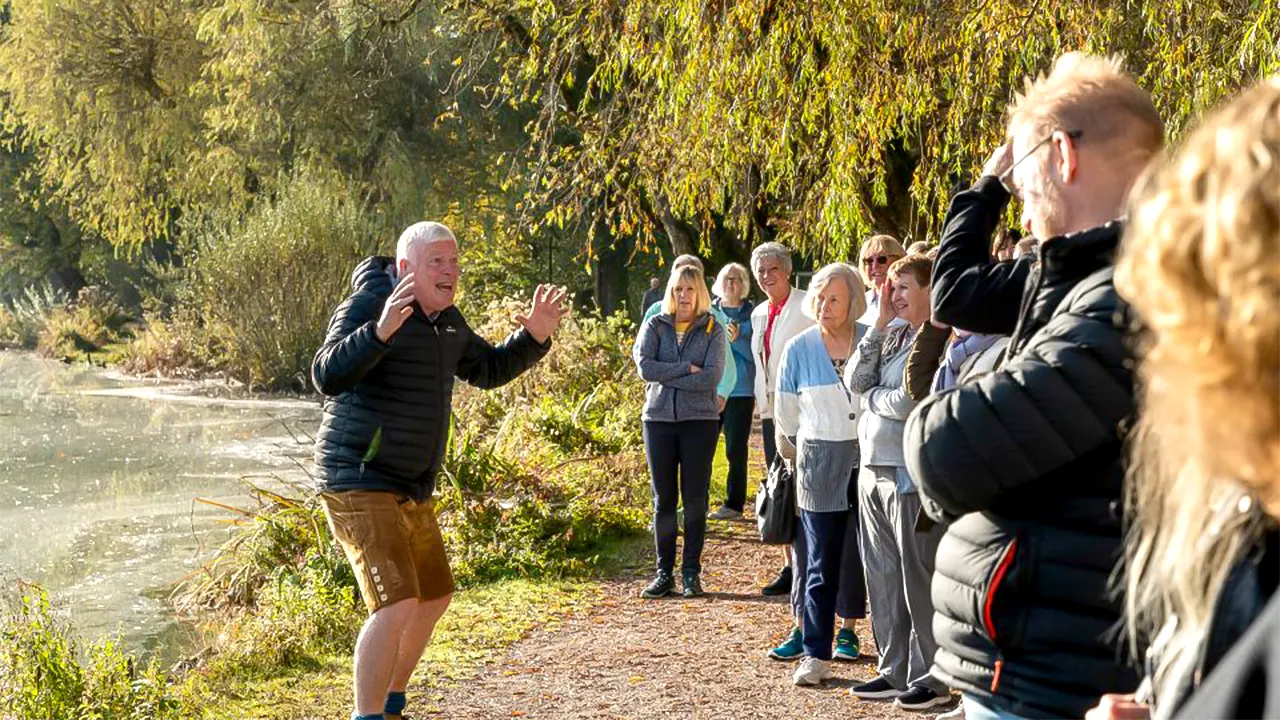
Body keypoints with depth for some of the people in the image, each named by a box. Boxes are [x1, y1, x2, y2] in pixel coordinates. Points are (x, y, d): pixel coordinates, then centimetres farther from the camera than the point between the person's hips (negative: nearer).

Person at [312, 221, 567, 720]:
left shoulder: (445, 320, 10)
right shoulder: (369, 303, -16)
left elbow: (488, 370, 23)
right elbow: (328, 376, -29)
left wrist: (534, 337, 7)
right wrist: (381, 330, -44)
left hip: (409, 489, 10)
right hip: (359, 484, -10)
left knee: (434, 598, 20)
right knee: (397, 604, -22)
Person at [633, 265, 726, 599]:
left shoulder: (713, 330, 2)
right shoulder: (655, 326, 6)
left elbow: (712, 376, -12)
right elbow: (645, 366, -10)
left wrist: (665, 377, -12)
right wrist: (686, 368, -14)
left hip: (699, 421, -1)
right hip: (659, 420, 1)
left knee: (695, 499, 2)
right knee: (663, 499, 6)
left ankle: (691, 572, 11)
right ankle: (664, 573, 12)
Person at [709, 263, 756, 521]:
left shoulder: (752, 314, 1)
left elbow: (755, 353, -4)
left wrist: (737, 339, -19)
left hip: (740, 390, -2)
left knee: (736, 449, 0)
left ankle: (734, 504, 9)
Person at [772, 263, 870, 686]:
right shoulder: (799, 349, 1)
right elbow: (786, 415, 10)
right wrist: (797, 460, 12)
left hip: (867, 458, 0)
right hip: (819, 463, 0)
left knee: (858, 554, 6)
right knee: (819, 563, 0)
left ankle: (848, 628, 23)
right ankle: (816, 655, 2)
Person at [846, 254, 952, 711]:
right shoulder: (894, 334, 13)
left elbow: (909, 403, -20)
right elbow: (856, 381, 5)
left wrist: (872, 396, 0)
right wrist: (880, 322, 2)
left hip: (912, 476, -8)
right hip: (874, 471, 8)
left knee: (919, 580, -1)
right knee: (882, 577, 13)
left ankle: (931, 680, 9)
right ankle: (895, 671, 23)